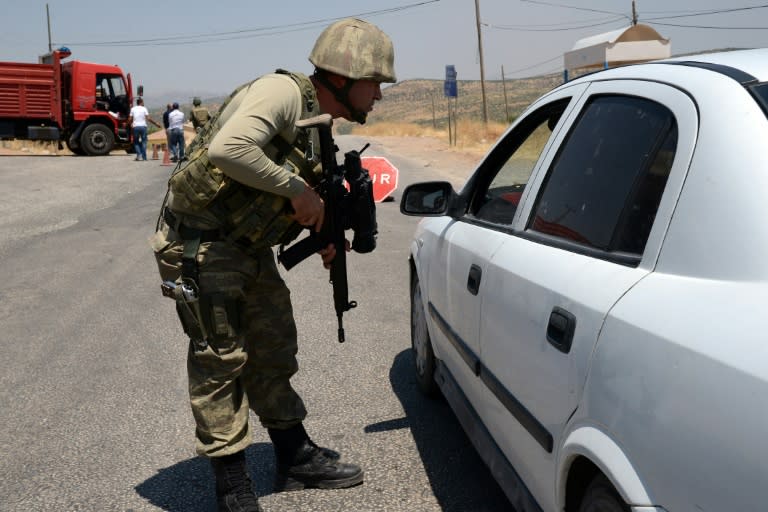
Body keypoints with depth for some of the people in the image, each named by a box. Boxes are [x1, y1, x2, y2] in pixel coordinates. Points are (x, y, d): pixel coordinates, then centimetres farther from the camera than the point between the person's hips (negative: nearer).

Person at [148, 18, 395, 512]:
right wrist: (296, 188, -26)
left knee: (274, 352, 15)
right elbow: (228, 148, -36)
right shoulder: (283, 91, -20)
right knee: (221, 359, -2)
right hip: (199, 245, -9)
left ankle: (296, 458, 30)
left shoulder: (317, 125, 9)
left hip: (249, 247, 10)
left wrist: (320, 230, 2)